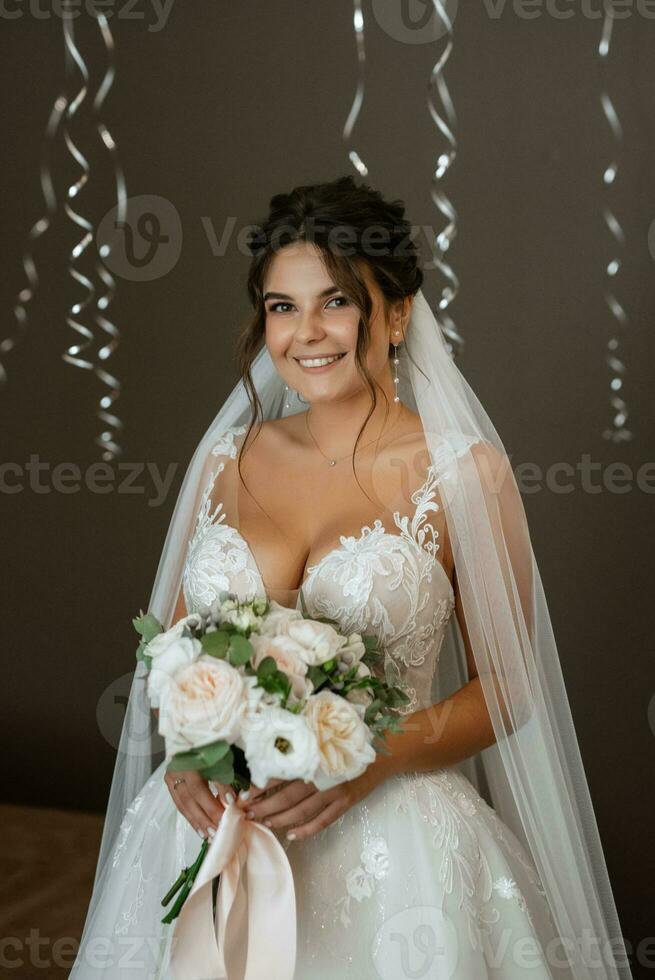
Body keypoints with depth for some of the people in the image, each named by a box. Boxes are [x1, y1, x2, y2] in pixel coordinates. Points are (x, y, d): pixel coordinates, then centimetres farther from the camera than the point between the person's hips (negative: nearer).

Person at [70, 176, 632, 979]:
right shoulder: (227, 458, 4)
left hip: (392, 845, -3)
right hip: (209, 827, 4)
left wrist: (371, 761, -18)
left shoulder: (463, 471, -7)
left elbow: (504, 683, -4)